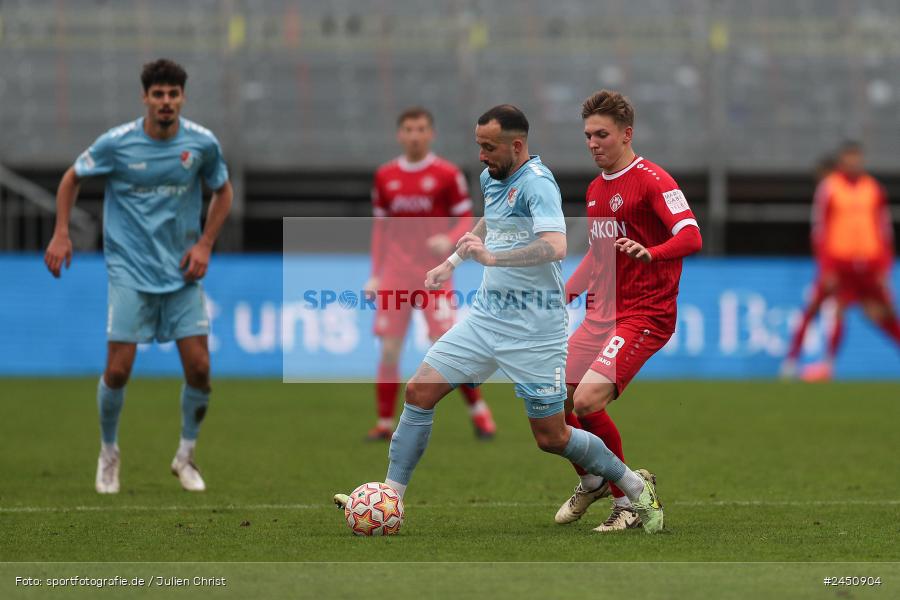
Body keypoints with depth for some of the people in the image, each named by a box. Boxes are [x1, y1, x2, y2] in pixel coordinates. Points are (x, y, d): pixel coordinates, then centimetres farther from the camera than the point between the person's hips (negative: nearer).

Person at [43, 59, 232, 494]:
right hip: (130, 272, -2)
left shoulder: (202, 143, -5)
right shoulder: (116, 143, -10)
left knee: (199, 368, -5)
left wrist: (205, 243, 1)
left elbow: (222, 191, 13)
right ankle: (108, 454, 17)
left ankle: (186, 455, 16)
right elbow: (72, 178, 7)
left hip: (182, 271, 2)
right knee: (118, 371, -8)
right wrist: (61, 234, -2)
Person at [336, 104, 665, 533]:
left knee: (551, 438, -2)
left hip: (534, 328, -8)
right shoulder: (491, 178, 8)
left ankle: (635, 487, 20)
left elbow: (555, 246, -34)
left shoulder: (537, 183, -18)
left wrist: (492, 257, -39)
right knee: (419, 391, -3)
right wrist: (452, 261, 31)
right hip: (486, 316, 8)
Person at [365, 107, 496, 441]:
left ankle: (479, 413, 6)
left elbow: (466, 219, 0)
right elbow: (380, 227, 15)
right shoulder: (385, 176, 8)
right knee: (389, 350, -3)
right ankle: (385, 423, 5)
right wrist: (375, 275, 11)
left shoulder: (447, 174, -1)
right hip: (395, 275, 3)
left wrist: (449, 240, -20)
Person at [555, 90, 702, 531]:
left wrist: (649, 253, -43)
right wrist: (565, 293, 18)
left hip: (644, 315, -9)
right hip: (601, 313, 9)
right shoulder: (596, 189, 16)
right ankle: (592, 483, 29)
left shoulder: (651, 180, -12)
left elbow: (691, 238, -25)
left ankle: (628, 504, -7)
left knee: (587, 400, -23)